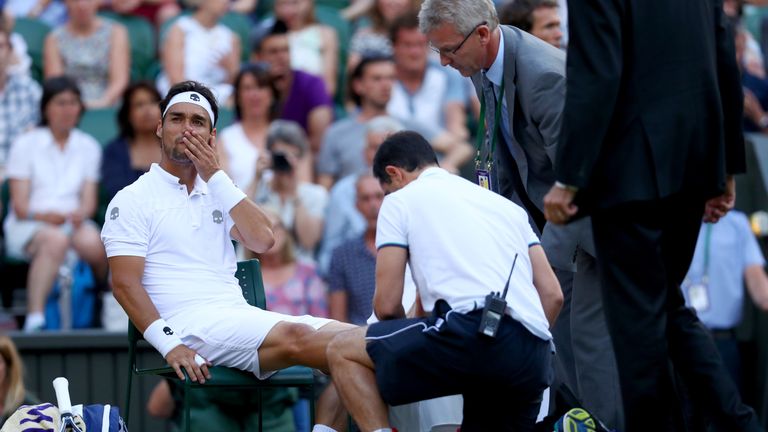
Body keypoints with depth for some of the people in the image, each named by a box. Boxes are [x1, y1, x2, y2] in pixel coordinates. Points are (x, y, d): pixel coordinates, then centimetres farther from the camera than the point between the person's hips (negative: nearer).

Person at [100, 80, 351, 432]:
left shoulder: (218, 192, 24)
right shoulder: (132, 200, 6)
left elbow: (262, 240, 6)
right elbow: (125, 284, -5)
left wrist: (214, 176, 2)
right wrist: (169, 344, -19)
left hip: (240, 315, 7)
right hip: (188, 322, -7)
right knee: (295, 337, -32)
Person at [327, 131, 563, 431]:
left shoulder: (400, 201, 14)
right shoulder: (504, 203, 30)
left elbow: (387, 305, 9)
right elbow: (552, 295, 21)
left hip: (472, 329, -6)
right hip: (534, 356, 6)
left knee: (343, 350, 10)